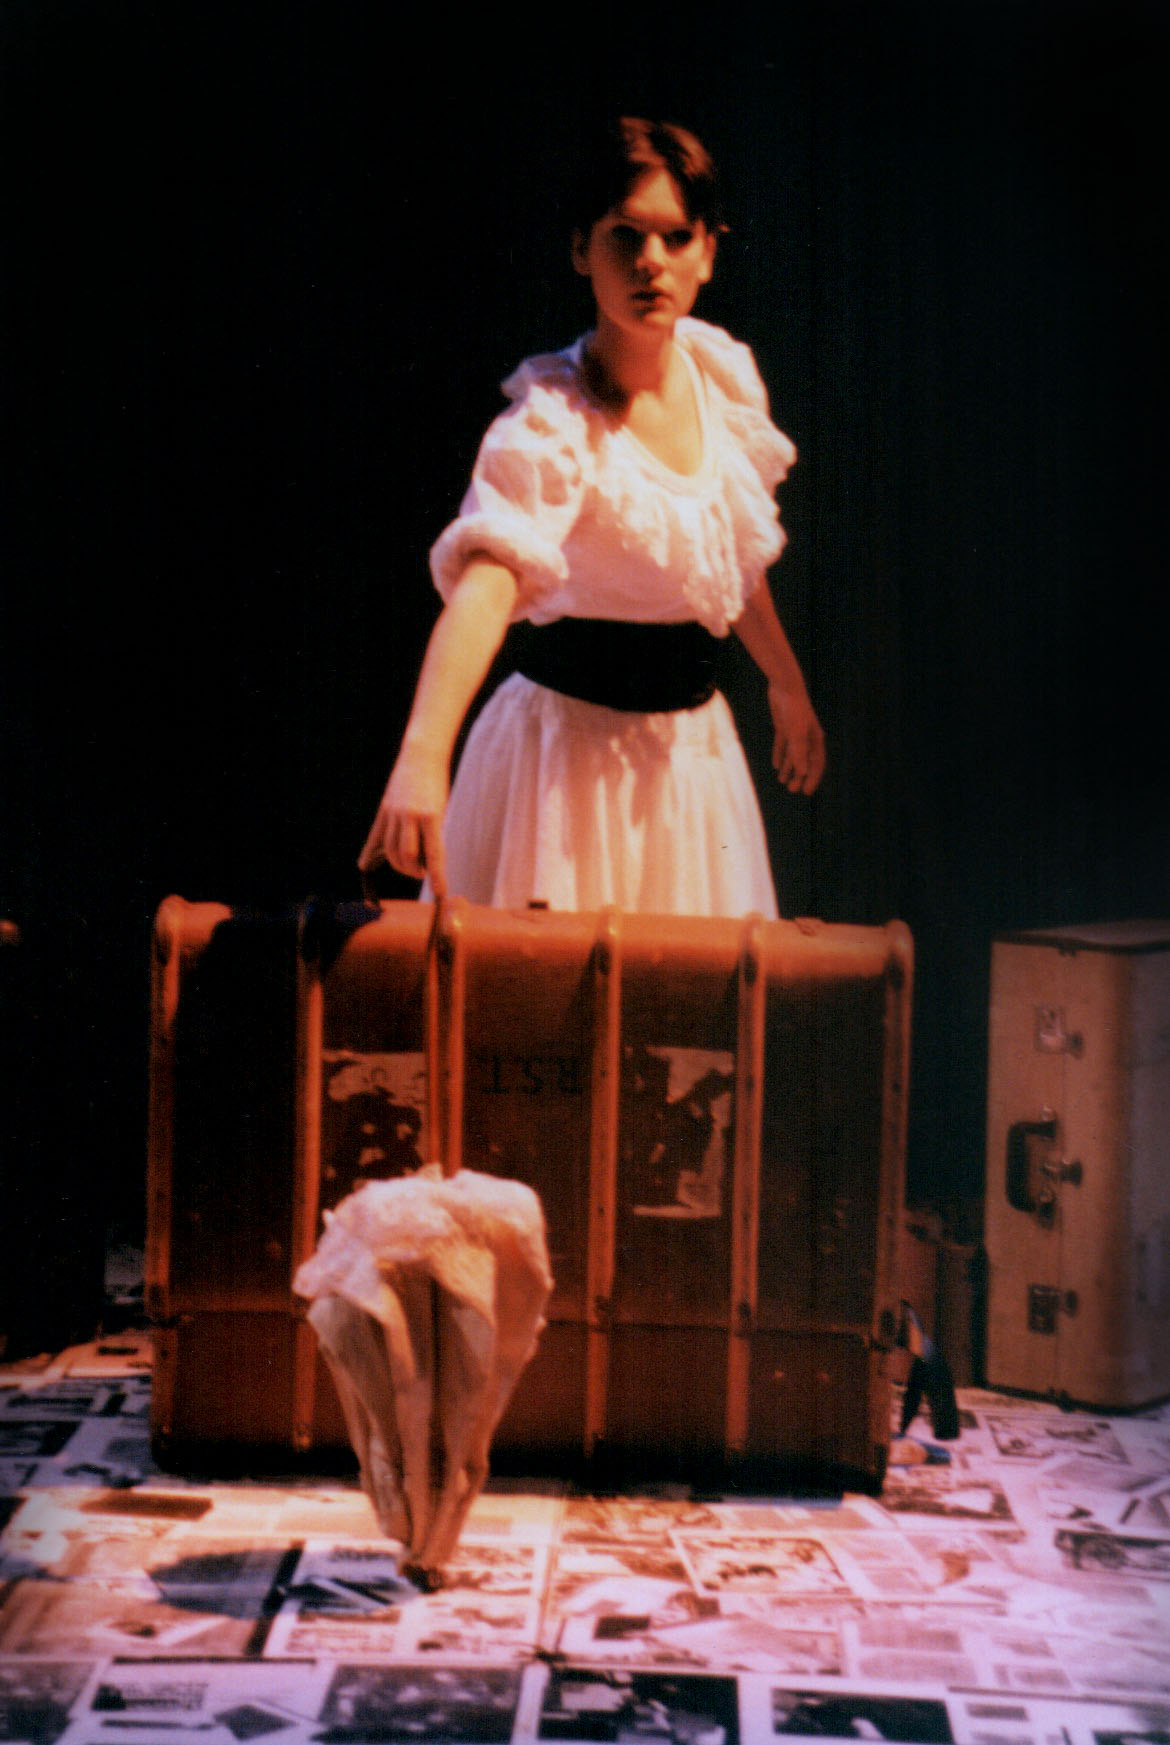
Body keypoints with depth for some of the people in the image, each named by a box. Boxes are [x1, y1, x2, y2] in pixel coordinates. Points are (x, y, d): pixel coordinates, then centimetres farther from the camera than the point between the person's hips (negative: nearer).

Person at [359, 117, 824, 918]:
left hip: (693, 747, 6)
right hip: (572, 754, -6)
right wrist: (423, 758, -54)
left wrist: (785, 680, 26)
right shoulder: (551, 421, -23)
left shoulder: (721, 368, -2)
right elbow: (484, 583, -39)